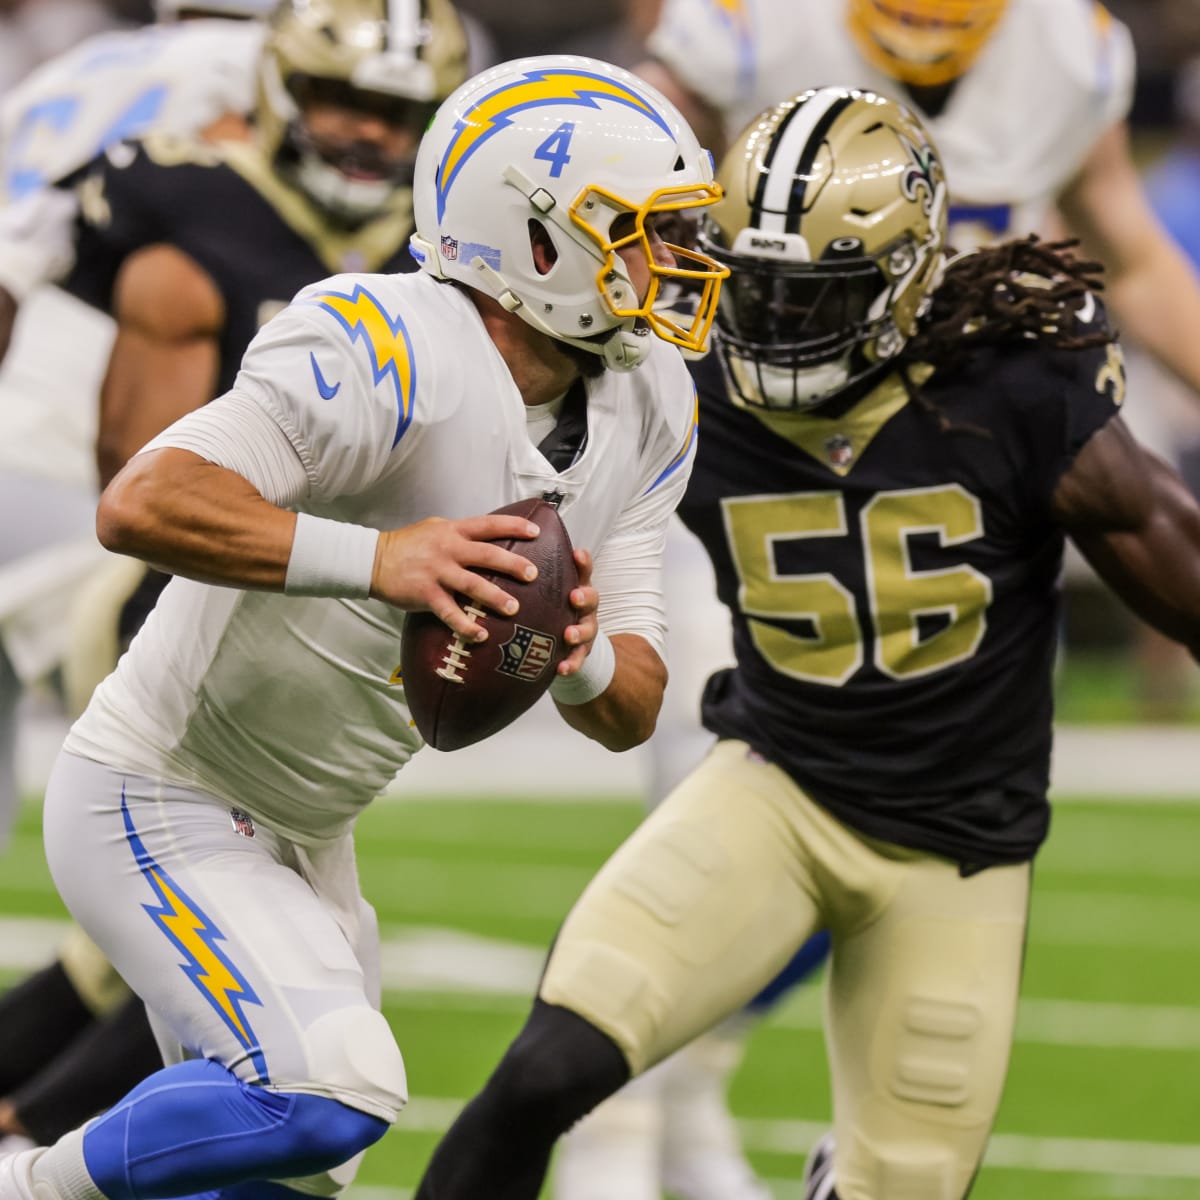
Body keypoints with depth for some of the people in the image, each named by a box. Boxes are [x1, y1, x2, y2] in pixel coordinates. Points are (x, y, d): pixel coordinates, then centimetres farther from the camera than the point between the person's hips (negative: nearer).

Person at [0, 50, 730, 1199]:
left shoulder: (640, 413, 0)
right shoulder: (392, 359, -26)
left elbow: (629, 712, 1)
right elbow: (143, 505, -38)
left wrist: (586, 657, -22)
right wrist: (376, 558, -47)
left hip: (299, 839, 9)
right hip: (162, 805, -9)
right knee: (331, 1095, -25)